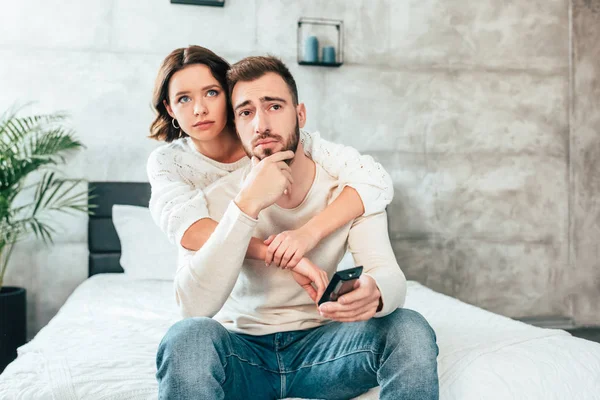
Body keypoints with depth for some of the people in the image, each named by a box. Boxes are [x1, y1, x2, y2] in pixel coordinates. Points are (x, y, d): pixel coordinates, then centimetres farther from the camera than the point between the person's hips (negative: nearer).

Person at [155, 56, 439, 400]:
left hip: (319, 340, 1)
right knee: (188, 337, -33)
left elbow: (390, 275, -17)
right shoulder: (221, 197, -12)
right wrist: (248, 204, -32)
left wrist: (375, 293, -42)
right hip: (243, 345, -1)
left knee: (410, 329, -25)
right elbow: (195, 307, -25)